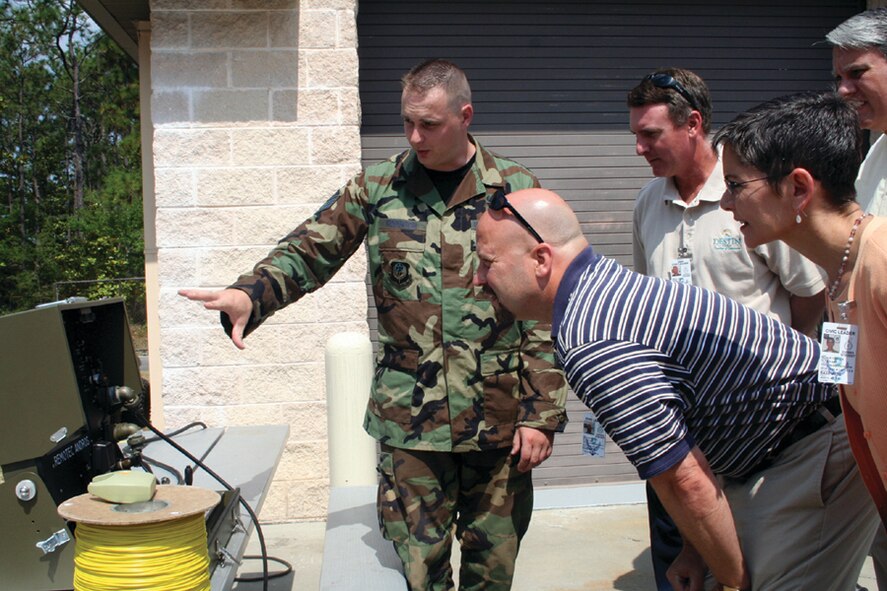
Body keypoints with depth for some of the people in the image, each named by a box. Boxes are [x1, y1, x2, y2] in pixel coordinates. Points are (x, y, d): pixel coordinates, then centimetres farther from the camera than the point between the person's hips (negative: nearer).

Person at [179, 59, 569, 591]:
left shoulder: (517, 190, 1)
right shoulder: (378, 188, 4)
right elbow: (308, 251, 2)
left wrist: (542, 413, -4)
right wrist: (250, 294, -19)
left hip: (498, 421, 0)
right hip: (409, 422, 0)